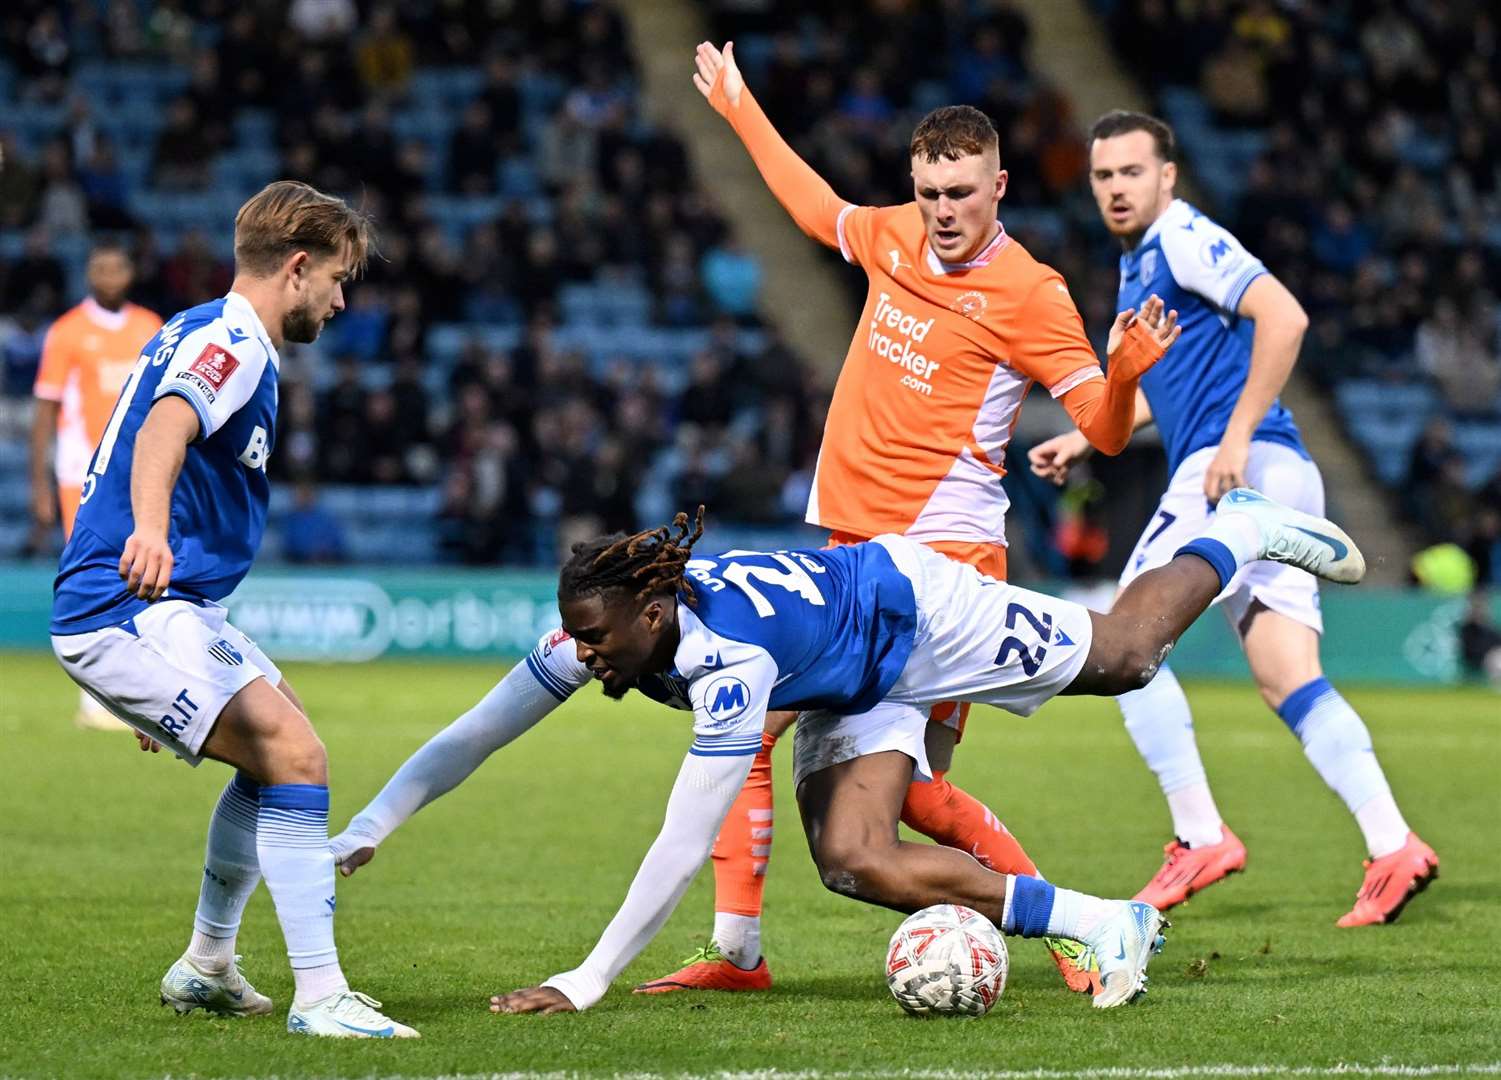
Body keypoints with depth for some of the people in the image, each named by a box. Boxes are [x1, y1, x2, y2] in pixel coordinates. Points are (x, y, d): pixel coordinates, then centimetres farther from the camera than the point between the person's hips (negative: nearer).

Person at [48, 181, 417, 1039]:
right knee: (294, 756, -20)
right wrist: (149, 531, -54)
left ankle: (207, 968, 30)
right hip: (130, 614, -11)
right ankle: (319, 998, -23)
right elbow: (166, 426, -34)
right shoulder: (231, 341, -13)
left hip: (167, 611, 11)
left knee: (282, 742, 22)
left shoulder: (205, 334, 20)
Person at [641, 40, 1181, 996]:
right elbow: (818, 209, 32)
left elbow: (1105, 431, -11)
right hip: (847, 546, 7)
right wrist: (741, 112, 40)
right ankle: (736, 951, 6)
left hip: (945, 555, -7)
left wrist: (1125, 377, -33)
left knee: (913, 791, -12)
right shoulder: (893, 237, 9)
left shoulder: (1030, 293, -9)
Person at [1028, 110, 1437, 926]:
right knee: (1291, 683, 2)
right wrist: (1084, 440, 30)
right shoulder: (1138, 263, 23)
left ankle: (1200, 837, -9)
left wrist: (1238, 437, -22)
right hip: (1280, 486, 10)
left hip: (1243, 471, -10)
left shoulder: (1183, 239, -6)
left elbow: (1284, 316, -20)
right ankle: (1393, 847, -8)